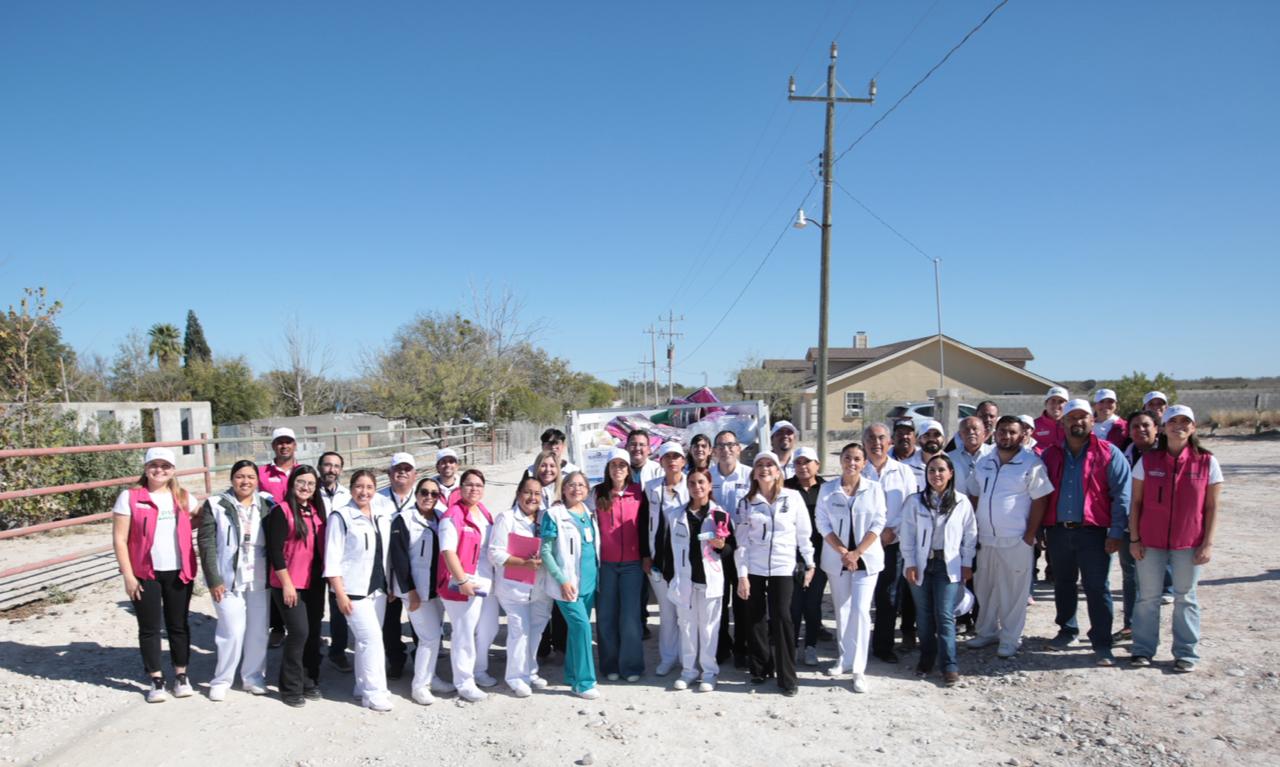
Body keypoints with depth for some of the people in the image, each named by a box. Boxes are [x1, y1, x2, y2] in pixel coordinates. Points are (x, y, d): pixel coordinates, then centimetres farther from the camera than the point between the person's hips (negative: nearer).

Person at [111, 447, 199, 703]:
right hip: (145, 574, -2)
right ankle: (156, 681, 20)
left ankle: (181, 676, 24)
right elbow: (119, 539, -6)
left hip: (179, 572, 3)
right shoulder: (130, 497, -5)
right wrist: (128, 575, -10)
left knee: (178, 625, 12)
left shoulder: (183, 497, 4)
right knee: (150, 628, 7)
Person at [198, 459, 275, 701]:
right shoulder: (216, 505, -3)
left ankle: (254, 676, 25)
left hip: (260, 579, 3)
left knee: (259, 631, 8)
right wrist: (213, 580, -9)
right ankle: (222, 680, 15)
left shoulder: (267, 504, 5)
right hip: (228, 579, -3)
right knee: (233, 632, -4)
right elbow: (206, 543, -5)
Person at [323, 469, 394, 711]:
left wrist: (389, 584, 11)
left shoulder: (383, 513, 7)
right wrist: (340, 594, -14)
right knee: (372, 637, -8)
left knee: (367, 639, 12)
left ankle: (363, 687, 25)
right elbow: (332, 559, -11)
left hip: (378, 587, 6)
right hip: (354, 589, -5)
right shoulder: (340, 516, -9)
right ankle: (374, 692, 3)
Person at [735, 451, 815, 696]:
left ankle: (787, 677, 4)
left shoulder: (793, 497, -1)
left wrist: (809, 563, 7)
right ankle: (760, 669, 22)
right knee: (755, 618, 6)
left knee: (781, 617, -6)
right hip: (753, 567, 2)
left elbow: (803, 533, 5)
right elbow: (742, 540, 1)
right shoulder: (746, 502, 3)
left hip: (783, 567, -2)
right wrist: (742, 575, -4)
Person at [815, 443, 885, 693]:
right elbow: (823, 524, -2)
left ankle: (858, 669, -2)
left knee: (860, 610, -8)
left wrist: (856, 553, -12)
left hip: (866, 557, -2)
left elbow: (877, 524, -4)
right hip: (836, 558, 2)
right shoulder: (827, 489, 1)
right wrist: (843, 552, -11)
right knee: (842, 609, 10)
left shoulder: (874, 489, -1)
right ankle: (845, 658, 24)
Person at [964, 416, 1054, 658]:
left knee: (1013, 592, 2)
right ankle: (987, 632, 28)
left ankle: (1010, 639, 14)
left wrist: (1029, 537, -11)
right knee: (984, 588, 14)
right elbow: (973, 496, 15)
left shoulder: (1032, 464, -7)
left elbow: (1040, 500, -9)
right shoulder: (983, 463, 10)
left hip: (1016, 541, -5)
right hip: (985, 539, 5)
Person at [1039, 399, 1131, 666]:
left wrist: (1116, 533, -11)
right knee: (1063, 584, 16)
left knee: (1097, 588, 0)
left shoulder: (1109, 453, -3)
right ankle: (1067, 629, 33)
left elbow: (1121, 494, -6)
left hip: (1093, 532, -4)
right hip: (1058, 531, 4)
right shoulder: (1050, 455, 8)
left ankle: (1102, 643, 10)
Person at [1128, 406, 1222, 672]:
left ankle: (1186, 653, 22)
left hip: (1189, 544, 0)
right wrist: (1134, 539, -2)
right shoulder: (1148, 460, -1)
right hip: (1150, 542, 1)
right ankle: (1143, 649, 19)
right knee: (1147, 597, 8)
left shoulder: (1207, 462, -2)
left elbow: (1212, 507, 0)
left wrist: (1208, 543, -4)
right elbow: (1136, 502, 2)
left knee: (1185, 598, 10)